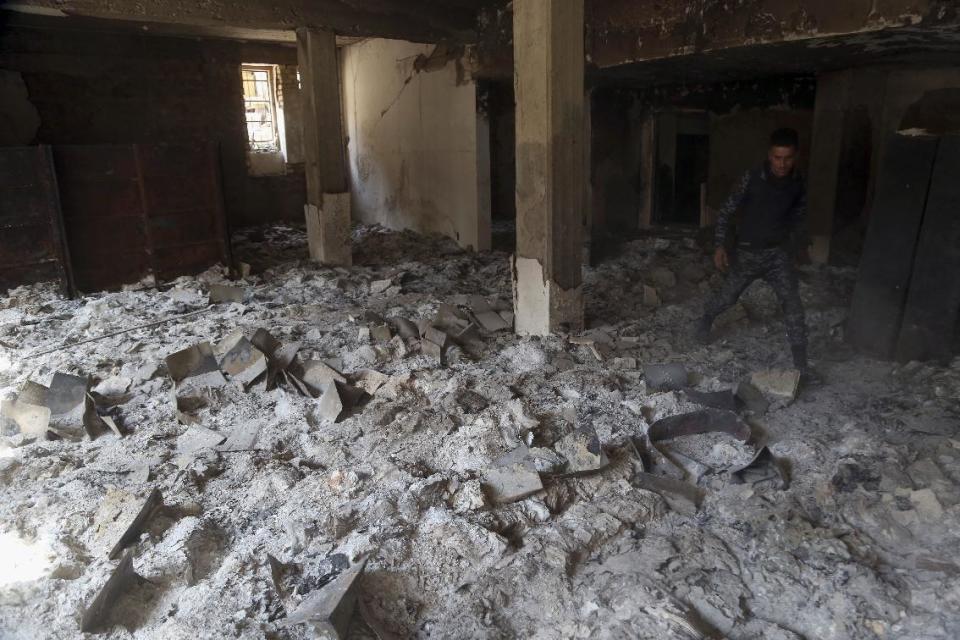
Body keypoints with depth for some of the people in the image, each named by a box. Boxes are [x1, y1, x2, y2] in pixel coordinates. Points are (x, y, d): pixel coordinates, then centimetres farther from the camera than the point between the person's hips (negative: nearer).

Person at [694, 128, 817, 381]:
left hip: (778, 253, 2)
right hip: (747, 252, -2)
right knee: (727, 297, 11)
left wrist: (802, 246, 19)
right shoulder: (752, 178, -16)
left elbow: (799, 216, 14)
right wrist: (721, 245, -16)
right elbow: (725, 211, -10)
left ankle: (801, 364, 0)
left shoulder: (798, 183, -4)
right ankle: (706, 320, 46)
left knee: (793, 304, -8)